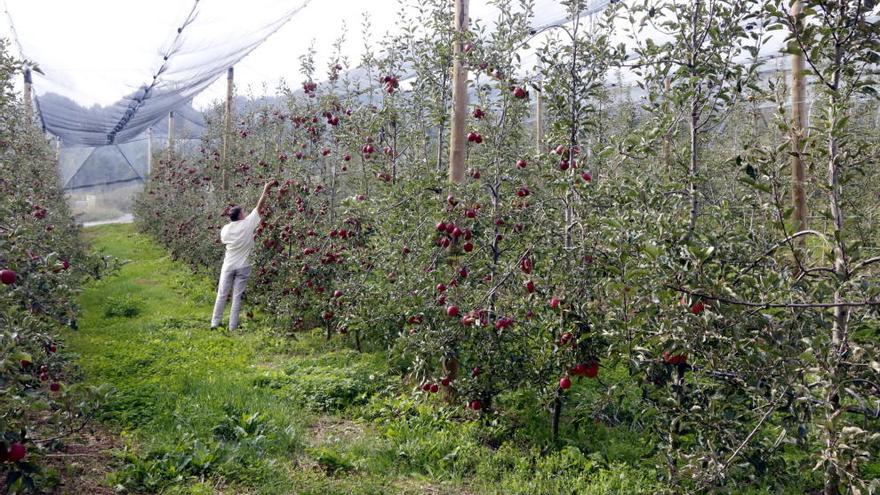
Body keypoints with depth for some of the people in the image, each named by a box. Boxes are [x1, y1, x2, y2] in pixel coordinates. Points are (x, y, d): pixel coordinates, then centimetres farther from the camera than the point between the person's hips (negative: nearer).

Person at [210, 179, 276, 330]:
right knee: (237, 297, 2)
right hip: (242, 267, -2)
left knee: (222, 295, 9)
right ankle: (232, 326, 5)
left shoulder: (225, 229, -4)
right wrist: (266, 189, 0)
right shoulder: (247, 224, -11)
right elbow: (259, 206, -6)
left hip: (228, 266, 2)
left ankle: (215, 323, 13)